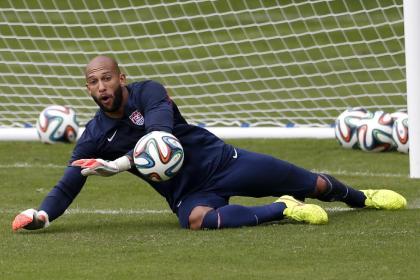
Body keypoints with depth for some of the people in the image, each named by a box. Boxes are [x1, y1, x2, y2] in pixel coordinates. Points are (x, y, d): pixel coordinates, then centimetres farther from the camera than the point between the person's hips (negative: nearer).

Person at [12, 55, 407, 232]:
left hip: (219, 161, -1)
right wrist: (43, 213, -21)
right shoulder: (94, 137, 0)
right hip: (187, 193, 1)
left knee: (314, 185, 0)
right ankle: (282, 210, -24)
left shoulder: (148, 93, -11)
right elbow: (68, 184, 0)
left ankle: (361, 197, 34)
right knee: (195, 219, -38)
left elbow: (160, 135, -28)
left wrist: (119, 164, -38)